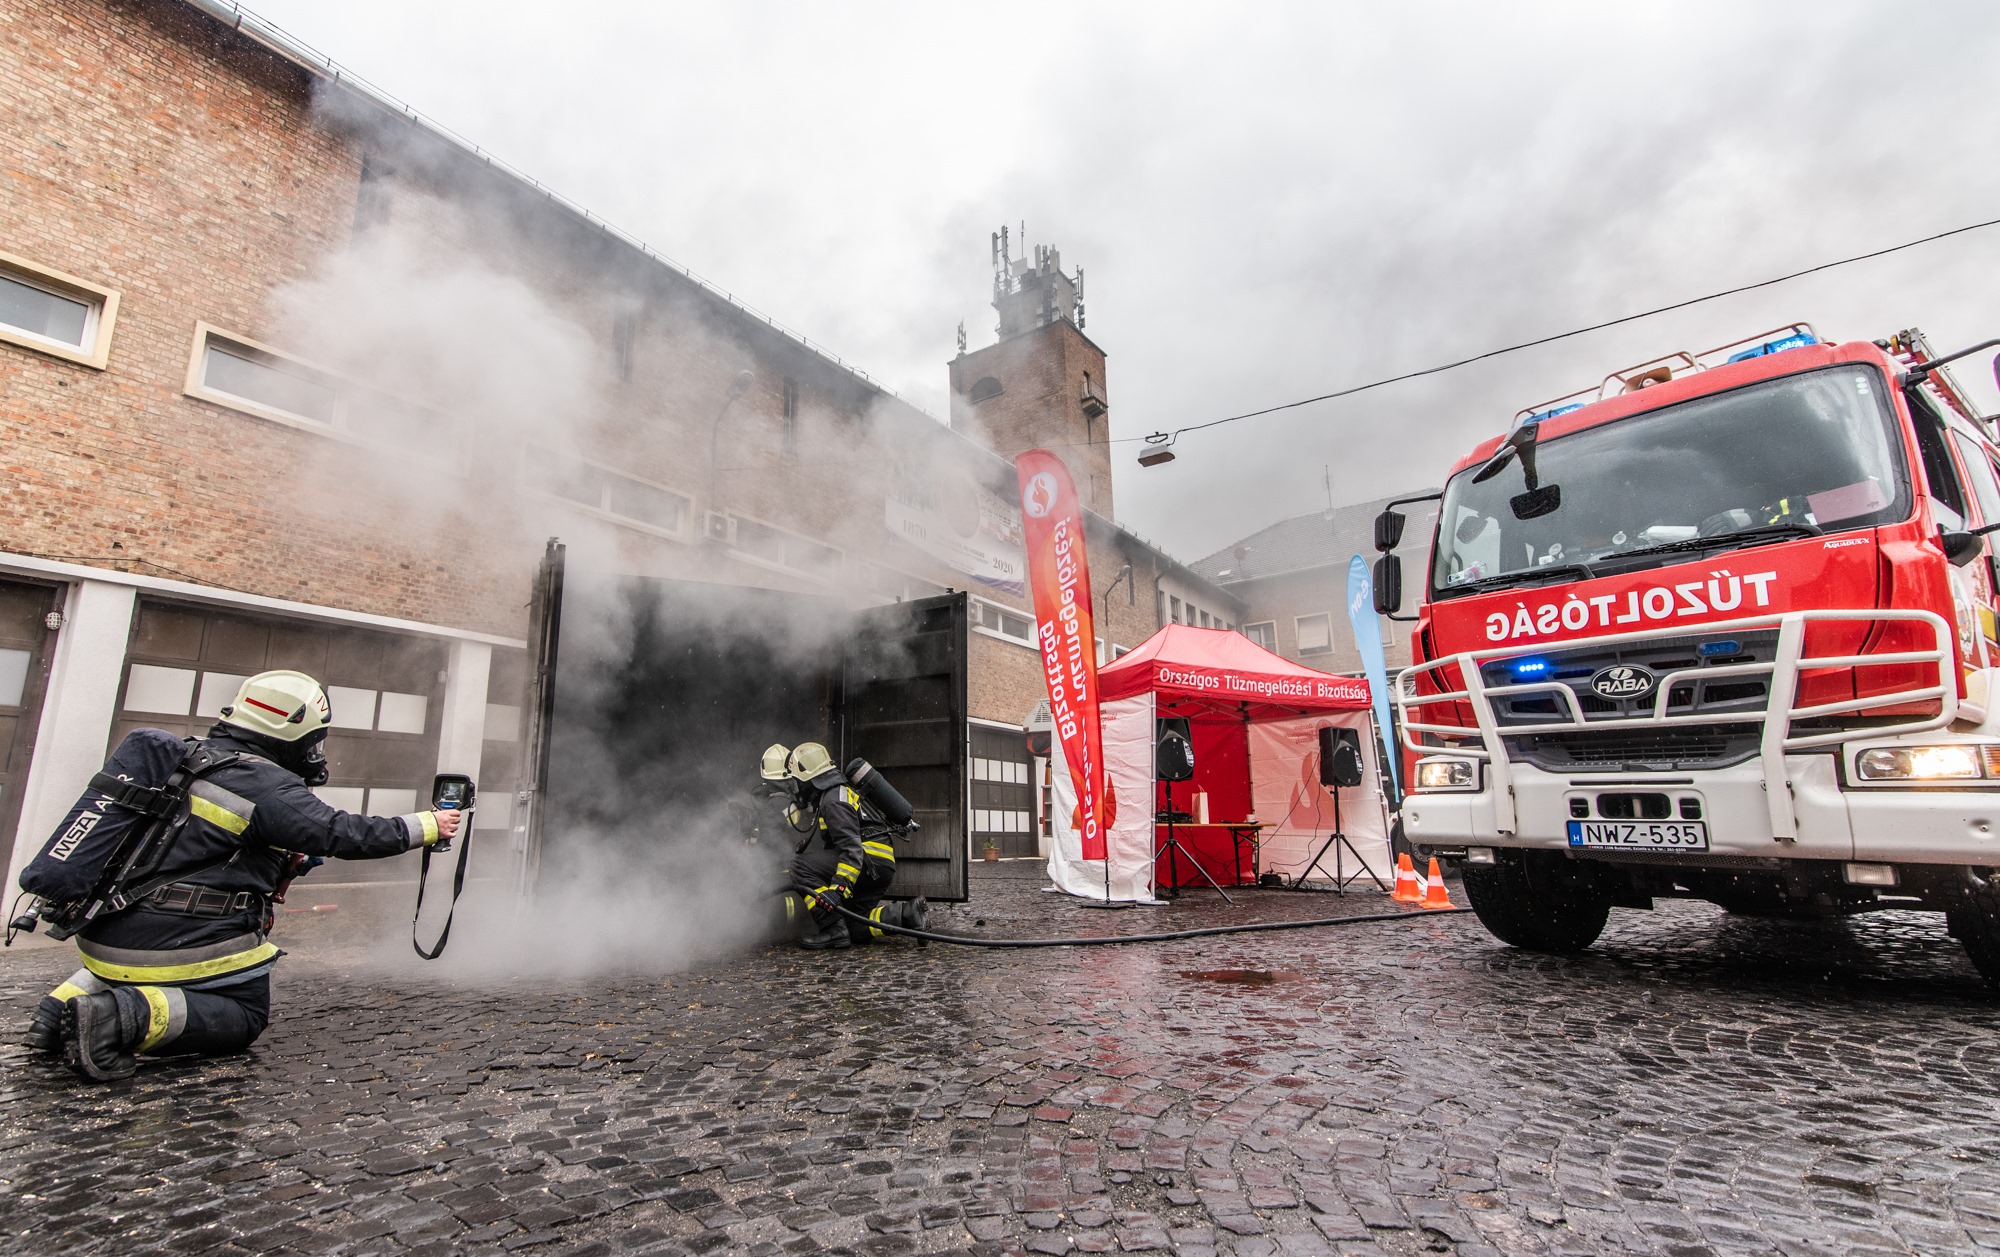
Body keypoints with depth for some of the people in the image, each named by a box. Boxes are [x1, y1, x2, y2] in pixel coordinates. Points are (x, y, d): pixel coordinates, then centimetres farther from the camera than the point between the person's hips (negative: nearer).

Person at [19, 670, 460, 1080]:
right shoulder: (268, 786, -18)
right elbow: (344, 833, -16)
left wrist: (284, 862, 10)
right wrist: (428, 826, -5)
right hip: (173, 940, -9)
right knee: (245, 1016, 6)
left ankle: (65, 1003, 13)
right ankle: (131, 1016, -15)